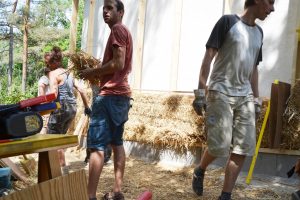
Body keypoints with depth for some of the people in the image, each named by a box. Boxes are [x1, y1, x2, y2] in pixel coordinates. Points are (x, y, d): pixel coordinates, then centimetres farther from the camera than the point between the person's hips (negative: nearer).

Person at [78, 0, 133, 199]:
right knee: (116, 142, 11)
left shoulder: (118, 29, -7)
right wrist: (96, 72, 16)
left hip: (110, 95, -10)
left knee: (96, 145, -11)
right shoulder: (125, 32, 23)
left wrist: (92, 72, -7)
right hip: (121, 94, 10)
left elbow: (118, 63, -19)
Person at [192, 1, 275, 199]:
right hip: (220, 93, -6)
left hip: (245, 96, 6)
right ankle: (200, 171, 21)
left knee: (243, 149, -1)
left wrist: (256, 99, 15)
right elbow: (208, 57, -7)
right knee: (220, 145, -10)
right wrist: (200, 92, -13)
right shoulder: (228, 21, -2)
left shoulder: (258, 32, 16)